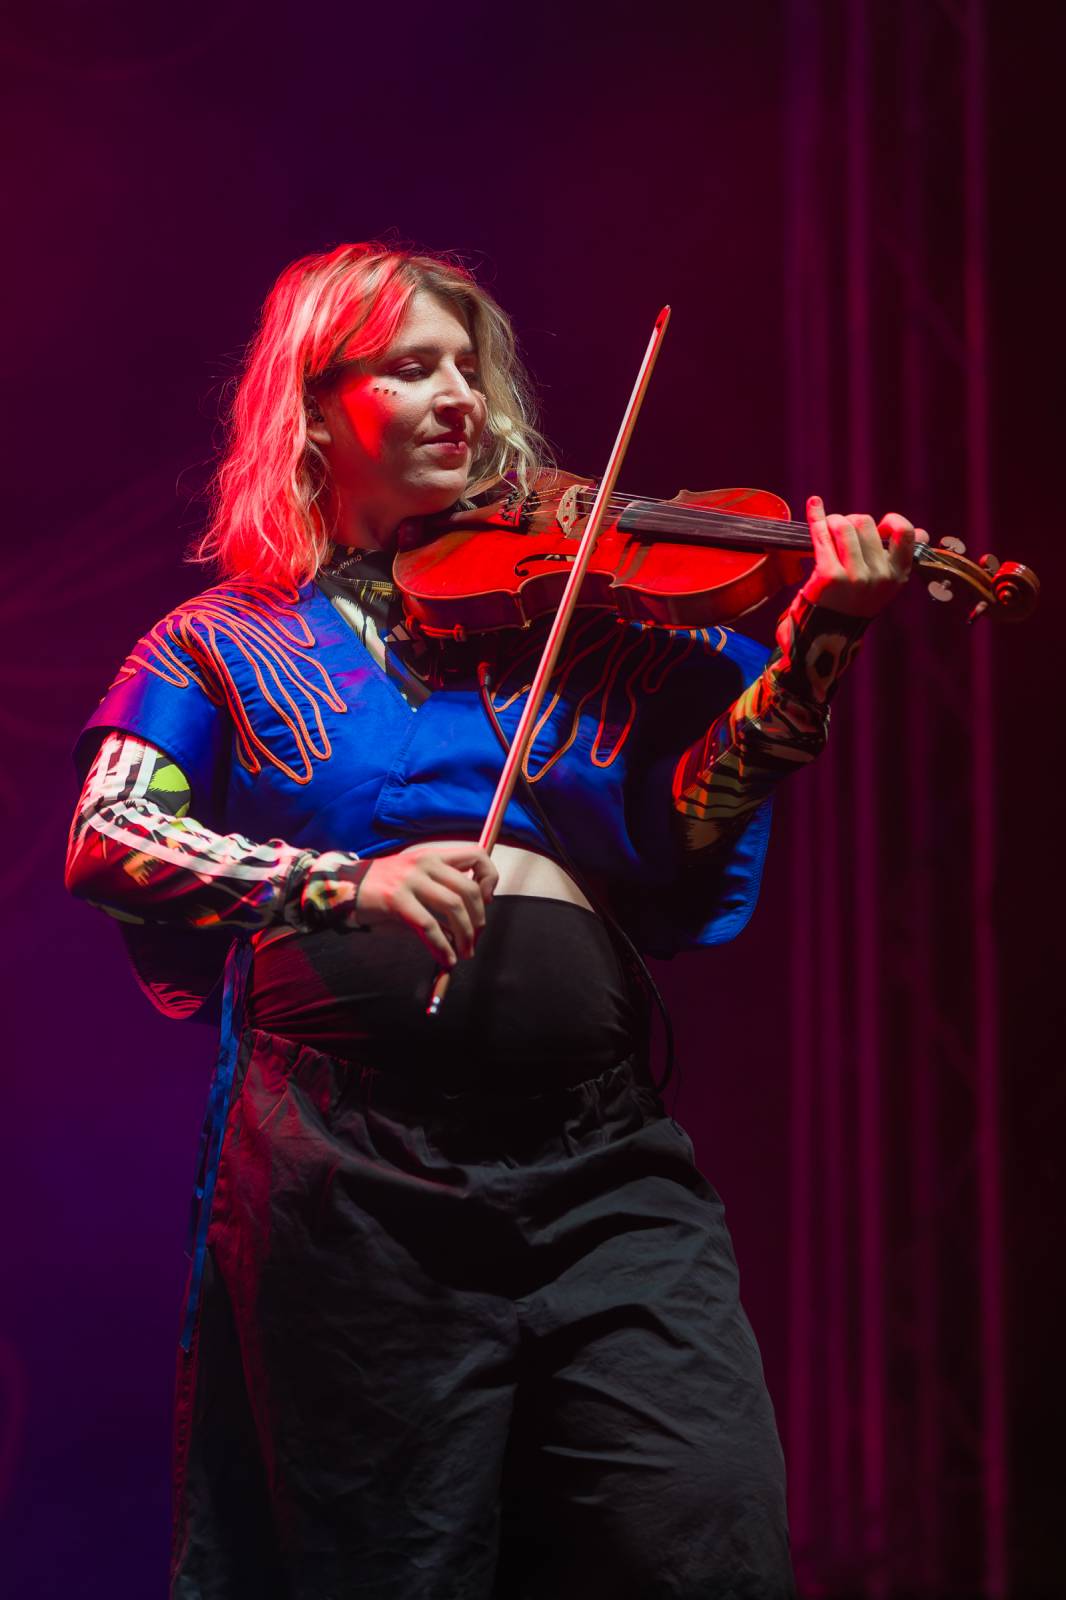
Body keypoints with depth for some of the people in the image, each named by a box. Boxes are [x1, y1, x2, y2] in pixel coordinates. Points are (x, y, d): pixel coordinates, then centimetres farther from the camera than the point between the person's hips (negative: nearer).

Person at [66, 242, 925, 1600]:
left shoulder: (572, 605, 14)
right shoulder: (225, 642, 11)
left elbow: (687, 835, 1)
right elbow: (104, 839, -6)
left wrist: (809, 656, -14)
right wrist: (344, 883, -20)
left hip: (599, 1161, 2)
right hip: (349, 1173, -1)